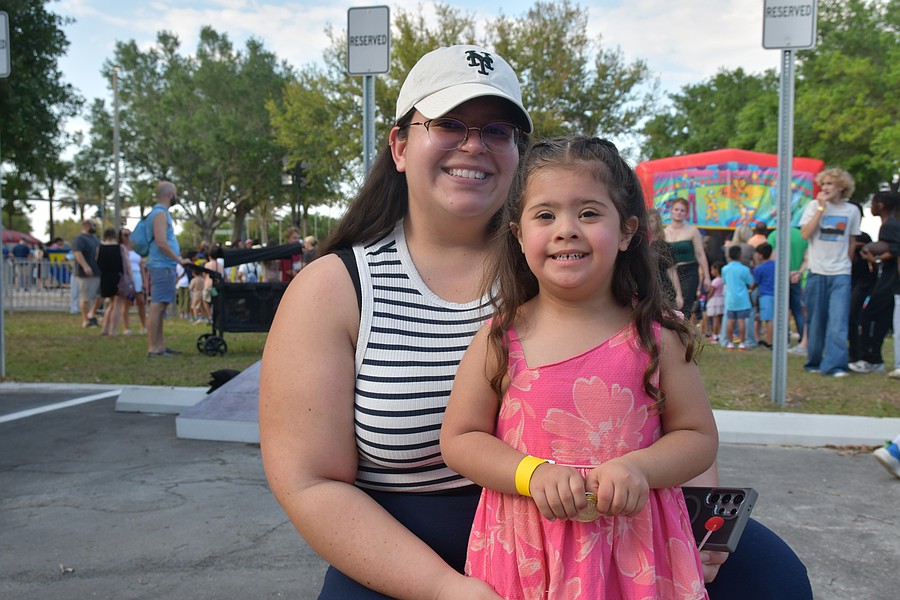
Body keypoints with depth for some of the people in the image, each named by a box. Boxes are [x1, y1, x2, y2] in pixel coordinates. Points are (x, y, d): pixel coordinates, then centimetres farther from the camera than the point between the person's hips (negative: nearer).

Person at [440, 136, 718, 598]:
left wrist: (638, 467, -17)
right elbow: (459, 438, -3)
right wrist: (533, 473, -17)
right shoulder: (501, 339, -6)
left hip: (633, 549, 1)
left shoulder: (656, 336, -5)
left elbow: (698, 437, 1)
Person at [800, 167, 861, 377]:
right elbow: (805, 234, -10)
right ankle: (814, 362, 17)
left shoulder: (852, 211, 7)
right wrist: (821, 207, -10)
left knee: (838, 321, -11)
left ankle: (835, 365, -12)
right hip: (817, 272, 0)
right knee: (816, 320, 5)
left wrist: (846, 263, 10)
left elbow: (851, 242, 15)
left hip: (841, 274, 0)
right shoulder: (814, 206, 3)